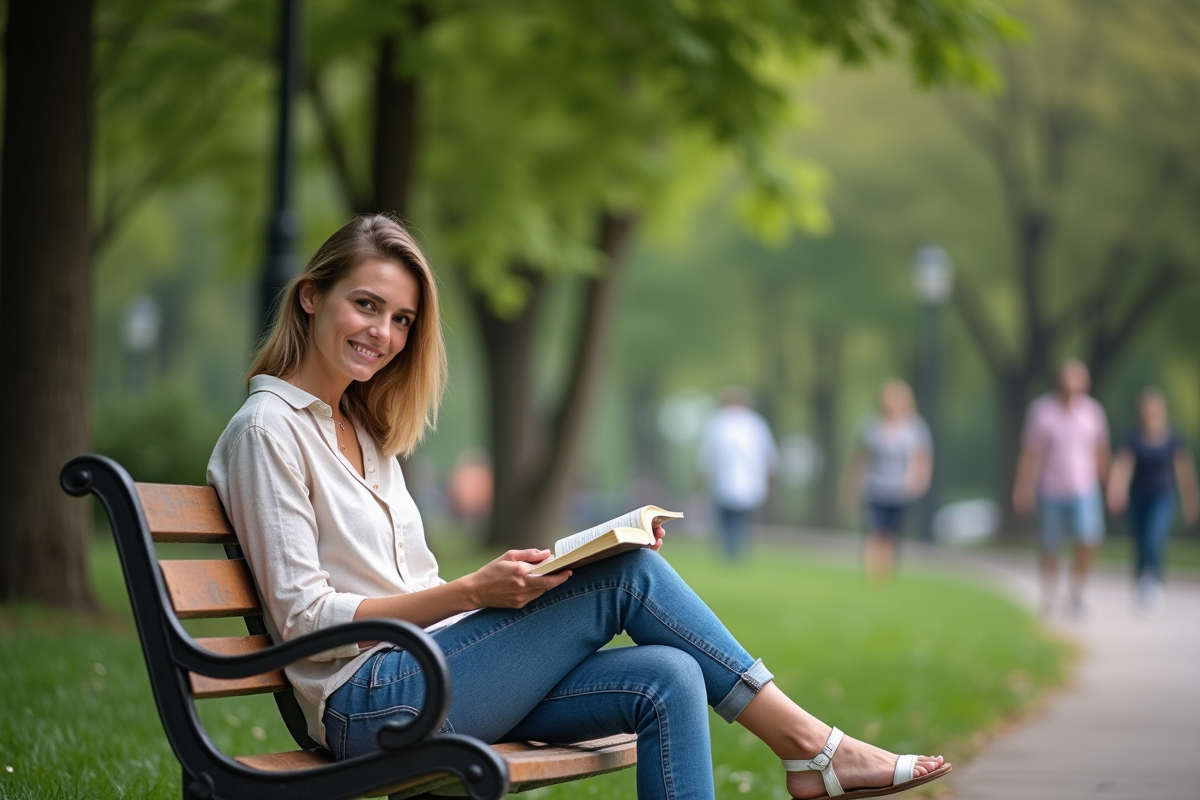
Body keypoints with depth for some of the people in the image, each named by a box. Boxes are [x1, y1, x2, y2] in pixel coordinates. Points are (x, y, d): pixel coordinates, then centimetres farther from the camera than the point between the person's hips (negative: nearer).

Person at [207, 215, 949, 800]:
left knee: (668, 678, -14)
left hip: (430, 670, 8)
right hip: (367, 704, -8)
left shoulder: (360, 428, 20)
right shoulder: (269, 427, -7)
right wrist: (472, 592, -19)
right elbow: (304, 618, -14)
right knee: (630, 574, -15)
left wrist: (515, 575, 0)